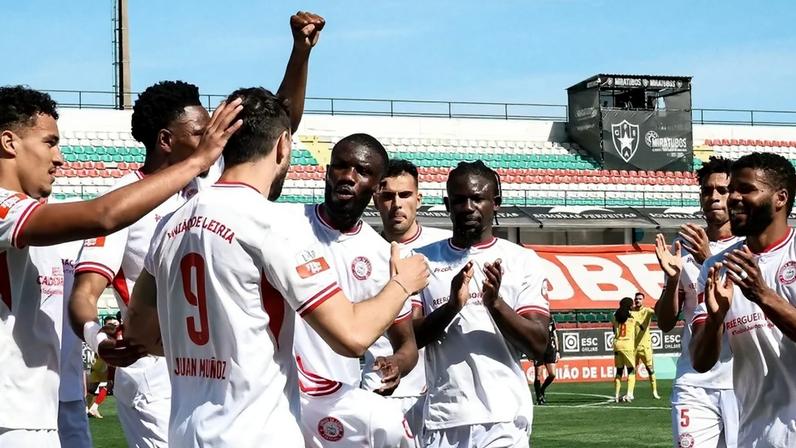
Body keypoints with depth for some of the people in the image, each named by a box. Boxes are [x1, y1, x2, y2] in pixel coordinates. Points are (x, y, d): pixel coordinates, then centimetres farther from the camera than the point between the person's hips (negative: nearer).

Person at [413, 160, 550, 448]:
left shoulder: (523, 261, 5)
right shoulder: (424, 260, 8)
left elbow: (538, 346, -2)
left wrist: (495, 303, -17)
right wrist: (451, 306, -15)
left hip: (503, 420, -1)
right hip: (441, 421, 2)